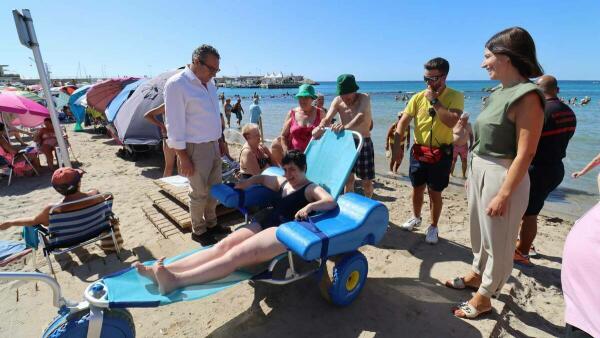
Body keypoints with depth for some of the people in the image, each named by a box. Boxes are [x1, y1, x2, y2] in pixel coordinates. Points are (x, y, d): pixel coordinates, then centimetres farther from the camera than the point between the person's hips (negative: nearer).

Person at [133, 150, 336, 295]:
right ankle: (164, 270, -20)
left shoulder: (311, 189, 4)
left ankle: (176, 280, -37)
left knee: (236, 255, -25)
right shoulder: (282, 182, 24)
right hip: (266, 221, 8)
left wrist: (309, 207, -30)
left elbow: (331, 202, -13)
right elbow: (261, 178, 38)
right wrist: (245, 183, 20)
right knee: (223, 246, -11)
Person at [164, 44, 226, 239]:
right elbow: (174, 124, -15)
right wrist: (183, 157, -16)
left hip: (214, 144, 8)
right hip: (195, 148, -7)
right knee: (199, 193, 4)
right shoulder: (176, 84, -13)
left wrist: (221, 143, 17)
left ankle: (211, 223, 34)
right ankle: (198, 230, 23)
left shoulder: (209, 83, 10)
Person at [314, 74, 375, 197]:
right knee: (348, 178, 6)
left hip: (363, 142, -2)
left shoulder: (364, 98, -16)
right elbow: (327, 119, -15)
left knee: (367, 180, 7)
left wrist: (346, 127, -55)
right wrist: (320, 127, -39)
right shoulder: (338, 101, -5)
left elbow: (361, 116, -36)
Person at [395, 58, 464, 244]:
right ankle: (416, 218, 40)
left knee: (435, 193, 7)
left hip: (441, 154, -3)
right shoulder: (418, 97, 0)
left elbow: (452, 121, -24)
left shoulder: (455, 96, -8)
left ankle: (433, 227, 26)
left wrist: (435, 101, -20)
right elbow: (404, 121, -4)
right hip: (418, 152, 3)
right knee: (417, 189, 17)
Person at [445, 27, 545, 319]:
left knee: (497, 241, 9)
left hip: (502, 177, -8)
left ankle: (484, 297, 26)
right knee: (480, 232, 23)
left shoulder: (526, 96, -17)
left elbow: (525, 154, -20)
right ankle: (477, 275, 44)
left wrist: (504, 194, -22)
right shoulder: (498, 94, 8)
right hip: (480, 172, 8)